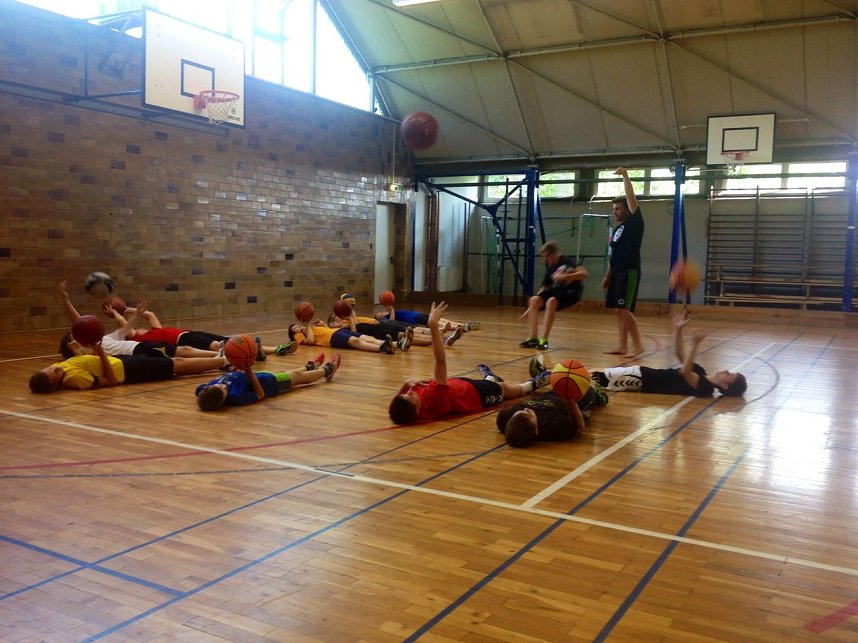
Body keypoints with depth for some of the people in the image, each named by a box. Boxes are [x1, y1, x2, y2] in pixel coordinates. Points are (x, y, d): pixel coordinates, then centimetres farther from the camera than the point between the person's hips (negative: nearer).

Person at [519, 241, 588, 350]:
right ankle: (532, 338, -19)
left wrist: (565, 276, -33)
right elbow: (544, 287, 12)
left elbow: (585, 273, -26)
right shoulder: (550, 267, 6)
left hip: (571, 292, -7)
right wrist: (531, 308, 7)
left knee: (551, 301, -34)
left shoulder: (567, 262, -14)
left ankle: (544, 340, -33)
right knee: (534, 300, -16)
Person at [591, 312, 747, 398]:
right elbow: (680, 354, 10)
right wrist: (677, 329, 1)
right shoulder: (700, 373, 5)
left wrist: (695, 345, -43)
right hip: (643, 373, 7)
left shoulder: (705, 388, -20)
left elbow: (684, 372, -36)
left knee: (607, 379, -4)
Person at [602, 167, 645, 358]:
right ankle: (622, 346, 11)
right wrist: (608, 275, 18)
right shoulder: (617, 228, 18)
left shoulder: (635, 223, -4)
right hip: (617, 272, 8)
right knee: (619, 310, 7)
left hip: (629, 272, -8)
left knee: (624, 309, -14)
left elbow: (631, 198, -15)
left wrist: (625, 176, -12)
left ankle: (637, 345, -8)